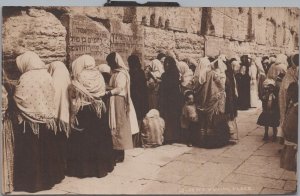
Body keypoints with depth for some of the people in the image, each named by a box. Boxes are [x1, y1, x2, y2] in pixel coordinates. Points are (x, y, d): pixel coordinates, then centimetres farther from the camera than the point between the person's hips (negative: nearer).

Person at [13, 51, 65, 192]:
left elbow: (18, 100, -12)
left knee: (31, 151, 6)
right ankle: (50, 176, 29)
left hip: (30, 122, -5)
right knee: (47, 148, 17)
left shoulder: (25, 79, -16)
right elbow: (52, 97, 3)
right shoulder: (47, 76, -2)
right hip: (47, 120, 5)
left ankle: (32, 181, 16)